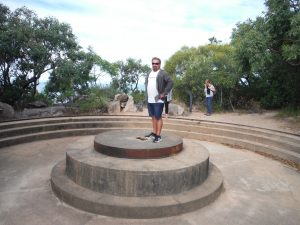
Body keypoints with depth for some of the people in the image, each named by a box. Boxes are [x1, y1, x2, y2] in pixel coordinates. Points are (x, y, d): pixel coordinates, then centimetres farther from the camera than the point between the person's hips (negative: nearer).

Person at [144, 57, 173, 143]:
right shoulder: (149, 74, 17)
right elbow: (146, 83, 29)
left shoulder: (162, 73, -6)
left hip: (158, 100, -7)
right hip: (149, 100, 7)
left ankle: (158, 136, 0)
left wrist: (164, 93, -15)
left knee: (158, 117, -4)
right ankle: (154, 133, 24)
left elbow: (170, 82, -14)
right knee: (153, 117, 14)